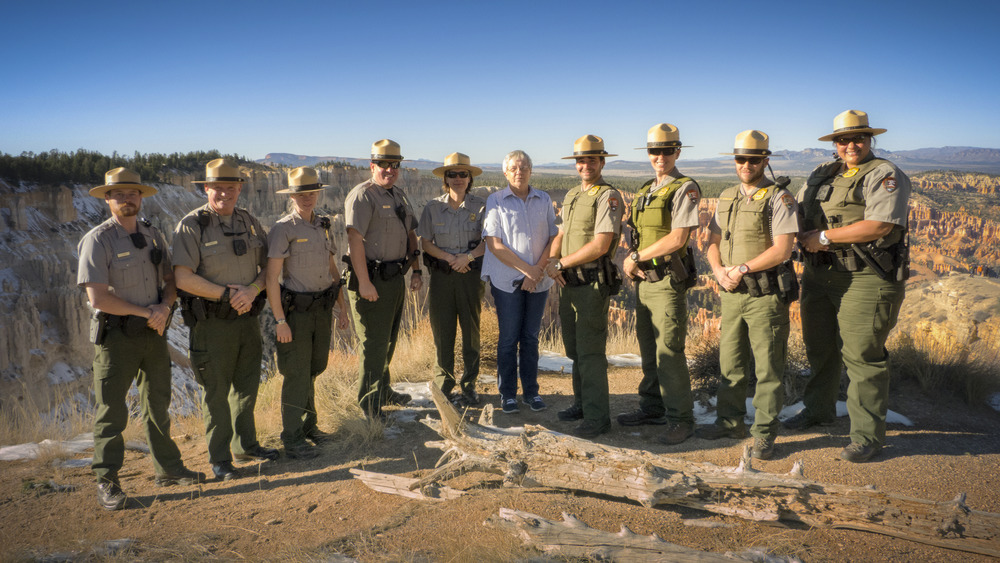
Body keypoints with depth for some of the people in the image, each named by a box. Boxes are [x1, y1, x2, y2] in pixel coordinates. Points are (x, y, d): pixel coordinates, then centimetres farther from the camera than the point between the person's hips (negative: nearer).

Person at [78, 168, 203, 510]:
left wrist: (164, 306, -11)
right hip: (115, 335, -6)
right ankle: (107, 483, 13)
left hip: (154, 333, 6)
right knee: (111, 410, 1)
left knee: (158, 404, 15)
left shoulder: (153, 235, 8)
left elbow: (170, 280, 10)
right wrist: (146, 311, -15)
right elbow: (98, 298, -18)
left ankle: (168, 469, 28)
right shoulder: (97, 240, -11)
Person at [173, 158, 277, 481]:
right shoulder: (191, 226, -10)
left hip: (248, 317, 5)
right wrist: (227, 293, -17)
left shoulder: (249, 222, 7)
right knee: (216, 392, 4)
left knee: (247, 385, 16)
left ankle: (246, 445, 33)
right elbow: (184, 278, -17)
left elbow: (268, 266, 7)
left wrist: (252, 290, -12)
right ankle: (219, 459, 17)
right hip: (212, 321, -5)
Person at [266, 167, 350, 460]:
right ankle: (292, 439, 10)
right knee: (296, 375, -1)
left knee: (313, 369, 15)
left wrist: (341, 308, 14)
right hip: (295, 311, -6)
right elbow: (272, 278, -15)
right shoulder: (283, 229, -11)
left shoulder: (323, 225, 10)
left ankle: (308, 425, 31)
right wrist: (279, 320, -18)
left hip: (322, 309, 6)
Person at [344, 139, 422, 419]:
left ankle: (383, 390, 35)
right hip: (372, 279, -9)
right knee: (373, 342, -3)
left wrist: (416, 270, 13)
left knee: (389, 339, 19)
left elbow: (411, 234, 21)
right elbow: (355, 240, -20)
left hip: (396, 277, 9)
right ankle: (370, 404, 9)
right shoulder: (362, 195, -13)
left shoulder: (399, 196, 15)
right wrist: (364, 282, -24)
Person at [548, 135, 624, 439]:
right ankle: (582, 403, 29)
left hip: (592, 283, -8)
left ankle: (597, 417, 3)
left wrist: (562, 263, -12)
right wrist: (552, 260, -5)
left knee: (590, 352, -5)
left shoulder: (608, 196, -10)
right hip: (568, 284, 8)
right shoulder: (571, 196, 16)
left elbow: (600, 246, -19)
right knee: (575, 349, 15)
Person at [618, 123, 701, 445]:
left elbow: (677, 239, -18)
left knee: (669, 352, -6)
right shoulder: (645, 191, 16)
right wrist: (629, 259, -2)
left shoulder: (685, 189, -9)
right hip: (643, 280, 8)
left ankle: (681, 419, 4)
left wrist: (637, 256, -12)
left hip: (668, 282, -8)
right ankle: (652, 408, 27)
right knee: (648, 349, 15)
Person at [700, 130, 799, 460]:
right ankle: (731, 422, 27)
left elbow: (782, 249, -15)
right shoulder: (726, 198, 13)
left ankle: (764, 435, 10)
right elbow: (713, 241, 12)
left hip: (766, 295, -6)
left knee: (768, 367, 0)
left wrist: (743, 268, -16)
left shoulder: (779, 199, -7)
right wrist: (719, 271, -7)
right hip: (732, 294, 6)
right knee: (730, 362, 13)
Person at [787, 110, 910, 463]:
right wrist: (809, 236, -4)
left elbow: (880, 225, -19)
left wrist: (826, 236, -16)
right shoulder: (822, 175, 14)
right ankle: (818, 410, 37)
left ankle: (868, 435, 8)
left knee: (863, 357, -3)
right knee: (820, 348, 18)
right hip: (819, 275, 7)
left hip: (866, 280, -7)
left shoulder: (885, 175, -7)